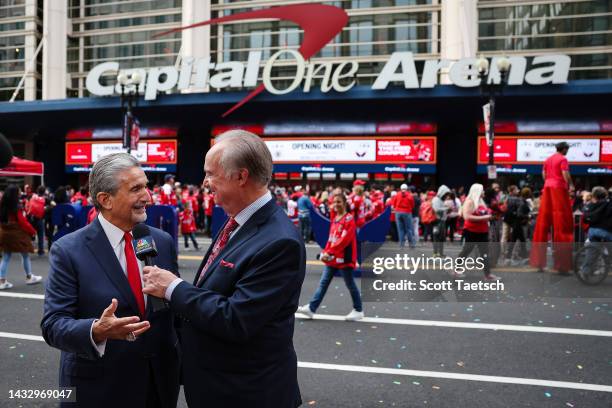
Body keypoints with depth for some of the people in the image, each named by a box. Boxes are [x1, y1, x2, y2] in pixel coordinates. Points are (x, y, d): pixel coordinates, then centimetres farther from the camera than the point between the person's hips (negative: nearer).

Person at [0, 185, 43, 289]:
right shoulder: (17, 207, -17)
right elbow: (23, 222, -16)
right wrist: (33, 231, -5)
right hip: (17, 234, -6)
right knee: (25, 255, 11)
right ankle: (29, 277, 21)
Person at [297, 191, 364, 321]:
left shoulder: (349, 219, -12)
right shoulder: (335, 219, 12)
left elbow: (344, 239, -20)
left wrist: (329, 252, -23)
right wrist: (326, 252, 1)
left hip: (344, 258, -8)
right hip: (332, 258, 8)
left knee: (350, 284, 4)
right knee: (323, 283, 6)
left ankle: (358, 311, 19)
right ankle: (311, 308, 7)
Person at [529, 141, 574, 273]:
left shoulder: (548, 159, 16)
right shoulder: (563, 159, -5)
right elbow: (565, 175, -14)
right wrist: (571, 186, -2)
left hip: (547, 188, 7)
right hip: (559, 188, -7)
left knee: (543, 222, 6)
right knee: (561, 223, -5)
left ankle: (539, 262, 7)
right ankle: (561, 265, -6)